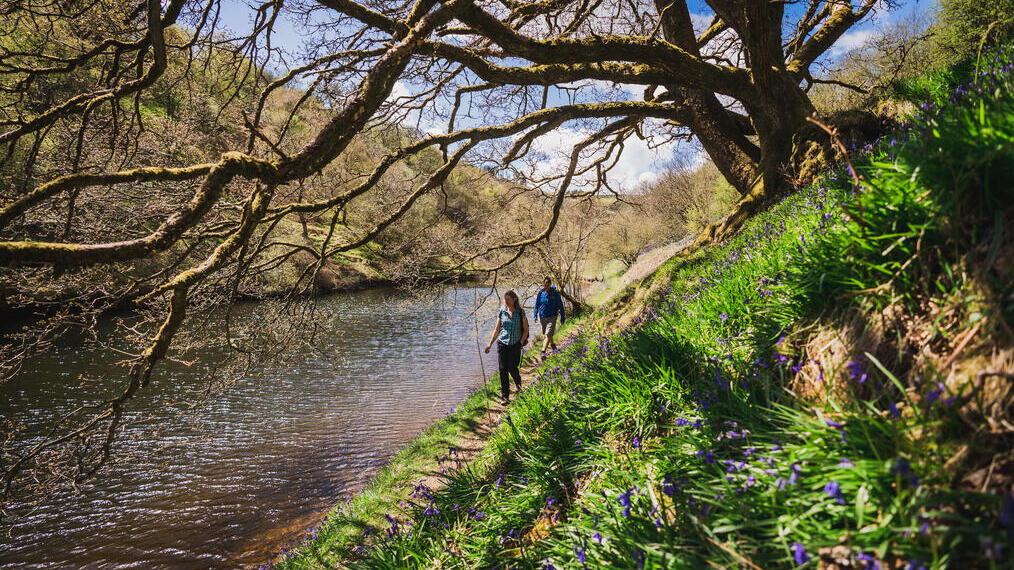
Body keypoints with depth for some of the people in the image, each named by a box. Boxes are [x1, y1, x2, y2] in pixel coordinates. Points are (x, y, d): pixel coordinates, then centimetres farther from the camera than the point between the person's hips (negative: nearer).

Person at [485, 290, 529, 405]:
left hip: (515, 344, -2)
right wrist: (490, 344, 6)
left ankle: (518, 384, 34)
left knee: (512, 368, -1)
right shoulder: (501, 312, 5)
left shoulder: (520, 312, -1)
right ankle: (505, 396, 5)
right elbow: (497, 329, 11)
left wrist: (521, 342, -6)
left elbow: (526, 330, 4)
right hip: (502, 343, 2)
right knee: (503, 369, -2)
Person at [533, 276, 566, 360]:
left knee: (548, 334, -16)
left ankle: (543, 352, -20)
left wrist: (562, 317, 1)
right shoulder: (540, 292, -2)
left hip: (552, 317, -4)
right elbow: (537, 305, 7)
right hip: (542, 317, 4)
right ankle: (552, 344, 46)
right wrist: (535, 316, -1)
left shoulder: (555, 293, -9)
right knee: (546, 334, 19)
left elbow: (560, 306, -1)